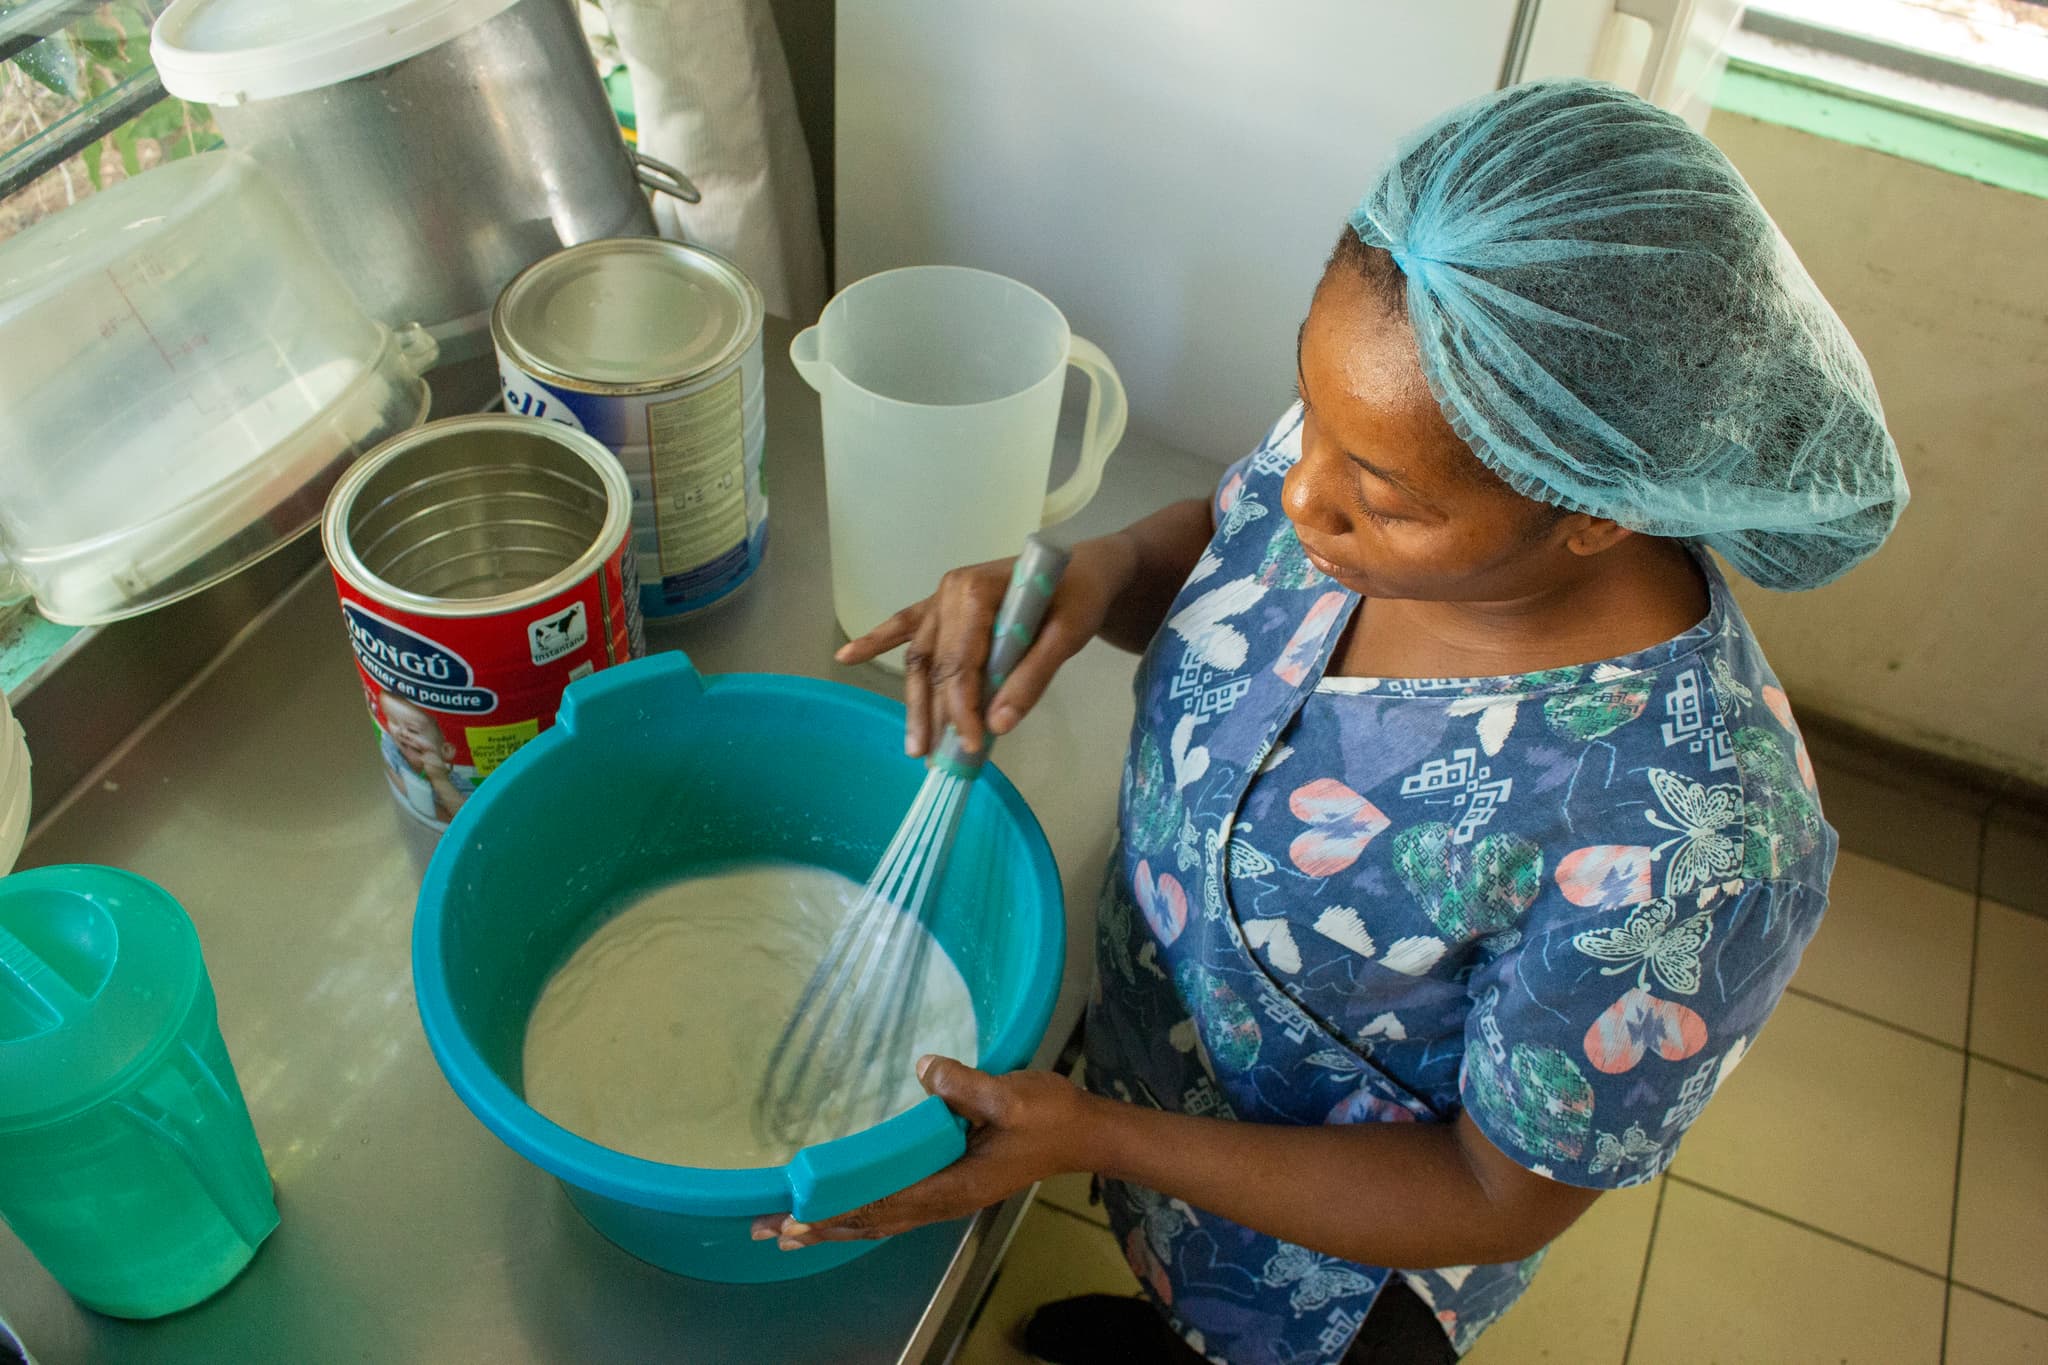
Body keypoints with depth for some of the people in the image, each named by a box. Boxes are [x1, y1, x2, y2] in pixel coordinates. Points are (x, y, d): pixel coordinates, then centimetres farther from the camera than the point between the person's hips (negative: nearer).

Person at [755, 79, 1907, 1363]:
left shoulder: (1683, 858, -41)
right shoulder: (1386, 436, -23)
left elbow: (1502, 1201, -26)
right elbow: (1215, 541, -1)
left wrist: (1099, 1140, -31)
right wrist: (1089, 573, -24)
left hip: (1340, 1244, -6)